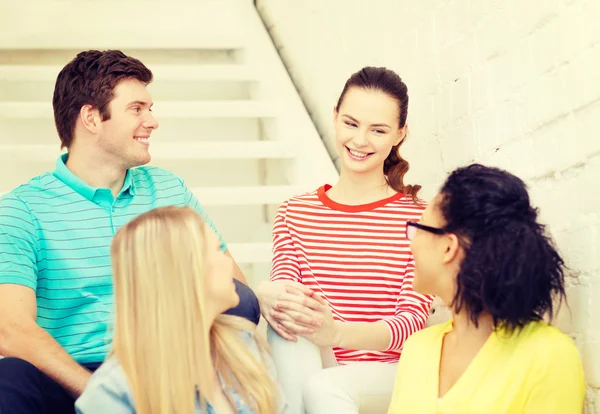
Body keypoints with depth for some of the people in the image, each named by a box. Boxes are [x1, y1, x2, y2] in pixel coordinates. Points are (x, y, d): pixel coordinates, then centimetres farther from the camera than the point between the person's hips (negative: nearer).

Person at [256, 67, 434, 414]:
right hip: (315, 369, 3)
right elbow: (282, 287, -1)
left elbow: (413, 318, -10)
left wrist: (336, 332, -32)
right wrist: (266, 296, -30)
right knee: (285, 321, -30)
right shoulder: (294, 213, 13)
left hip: (390, 374, -3)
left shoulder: (419, 217, 1)